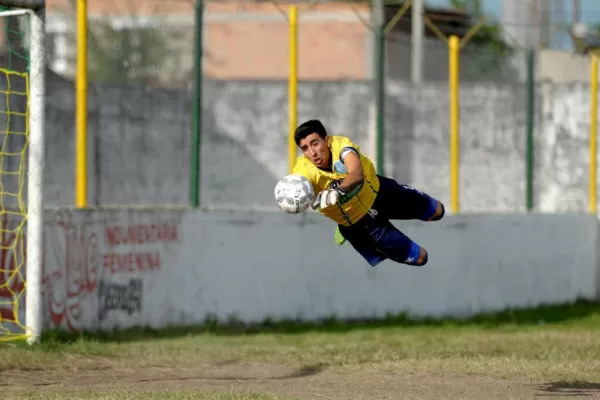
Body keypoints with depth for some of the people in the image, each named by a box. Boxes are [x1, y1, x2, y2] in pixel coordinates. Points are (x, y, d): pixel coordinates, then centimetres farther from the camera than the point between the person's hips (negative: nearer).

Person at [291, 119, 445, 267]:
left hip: (377, 191, 1)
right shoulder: (304, 170, -33)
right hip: (360, 222, -1)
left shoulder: (340, 144, -34)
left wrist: (337, 191, -73)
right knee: (419, 257, 7)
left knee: (436, 211, 23)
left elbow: (357, 175, -54)